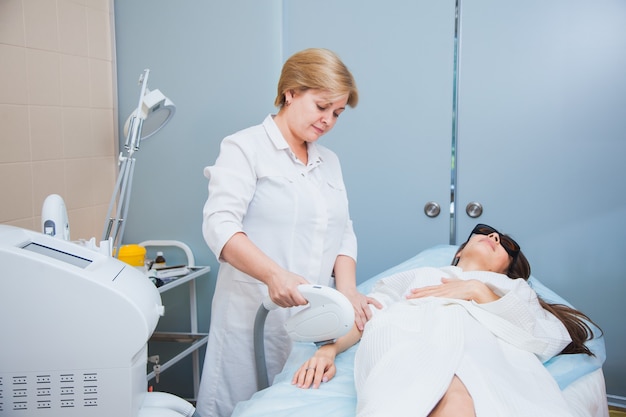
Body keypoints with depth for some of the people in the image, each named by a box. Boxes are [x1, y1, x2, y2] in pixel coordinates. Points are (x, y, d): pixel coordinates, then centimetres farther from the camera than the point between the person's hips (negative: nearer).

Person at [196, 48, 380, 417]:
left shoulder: (329, 161, 17)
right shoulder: (245, 148, -3)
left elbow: (344, 232, 12)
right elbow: (220, 224, -15)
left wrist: (347, 289, -6)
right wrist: (274, 274, -29)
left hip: (316, 316, 5)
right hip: (255, 312, -5)